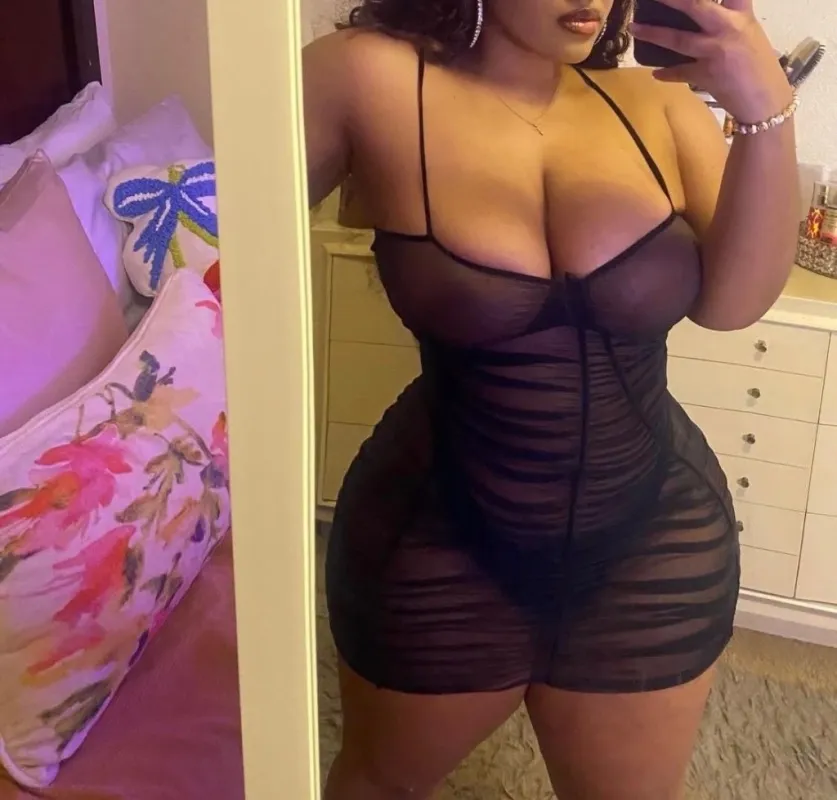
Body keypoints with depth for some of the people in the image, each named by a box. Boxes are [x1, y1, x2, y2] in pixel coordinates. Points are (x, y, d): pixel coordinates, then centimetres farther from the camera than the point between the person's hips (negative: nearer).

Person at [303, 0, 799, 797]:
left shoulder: (653, 102, -6)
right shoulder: (374, 82, -16)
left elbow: (732, 301, -13)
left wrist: (767, 111, -24)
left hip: (654, 542, 3)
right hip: (441, 546, -2)